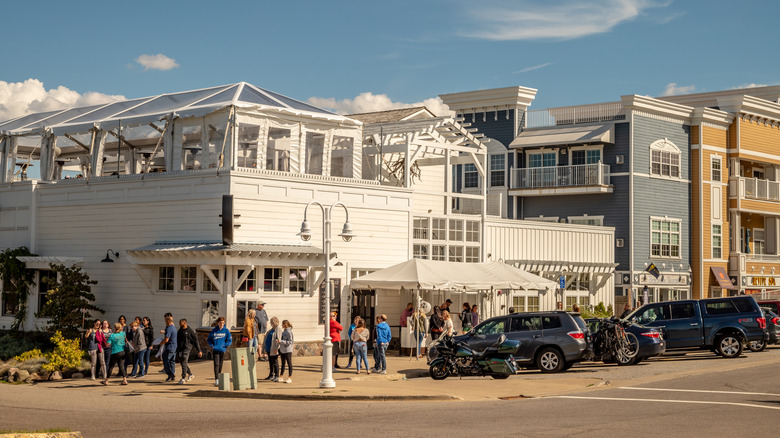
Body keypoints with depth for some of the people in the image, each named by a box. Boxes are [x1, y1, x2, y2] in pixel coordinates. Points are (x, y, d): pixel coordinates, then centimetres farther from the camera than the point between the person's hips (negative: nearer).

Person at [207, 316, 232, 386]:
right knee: (216, 364, -11)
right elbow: (209, 339, 11)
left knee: (220, 365, 8)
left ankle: (219, 379, 21)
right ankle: (216, 380, -17)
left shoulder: (226, 331, 3)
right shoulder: (214, 331, 3)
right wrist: (212, 345, -3)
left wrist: (224, 345, -7)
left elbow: (230, 340, 4)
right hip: (215, 350, -1)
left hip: (222, 350, 1)